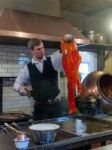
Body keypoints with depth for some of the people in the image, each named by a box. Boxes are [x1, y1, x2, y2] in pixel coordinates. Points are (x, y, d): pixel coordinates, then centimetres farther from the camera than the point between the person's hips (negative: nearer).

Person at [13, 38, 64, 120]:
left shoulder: (53, 60, 2)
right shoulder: (28, 68, 3)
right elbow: (17, 83, 10)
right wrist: (20, 88, -13)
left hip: (55, 104, 0)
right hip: (40, 106, 0)